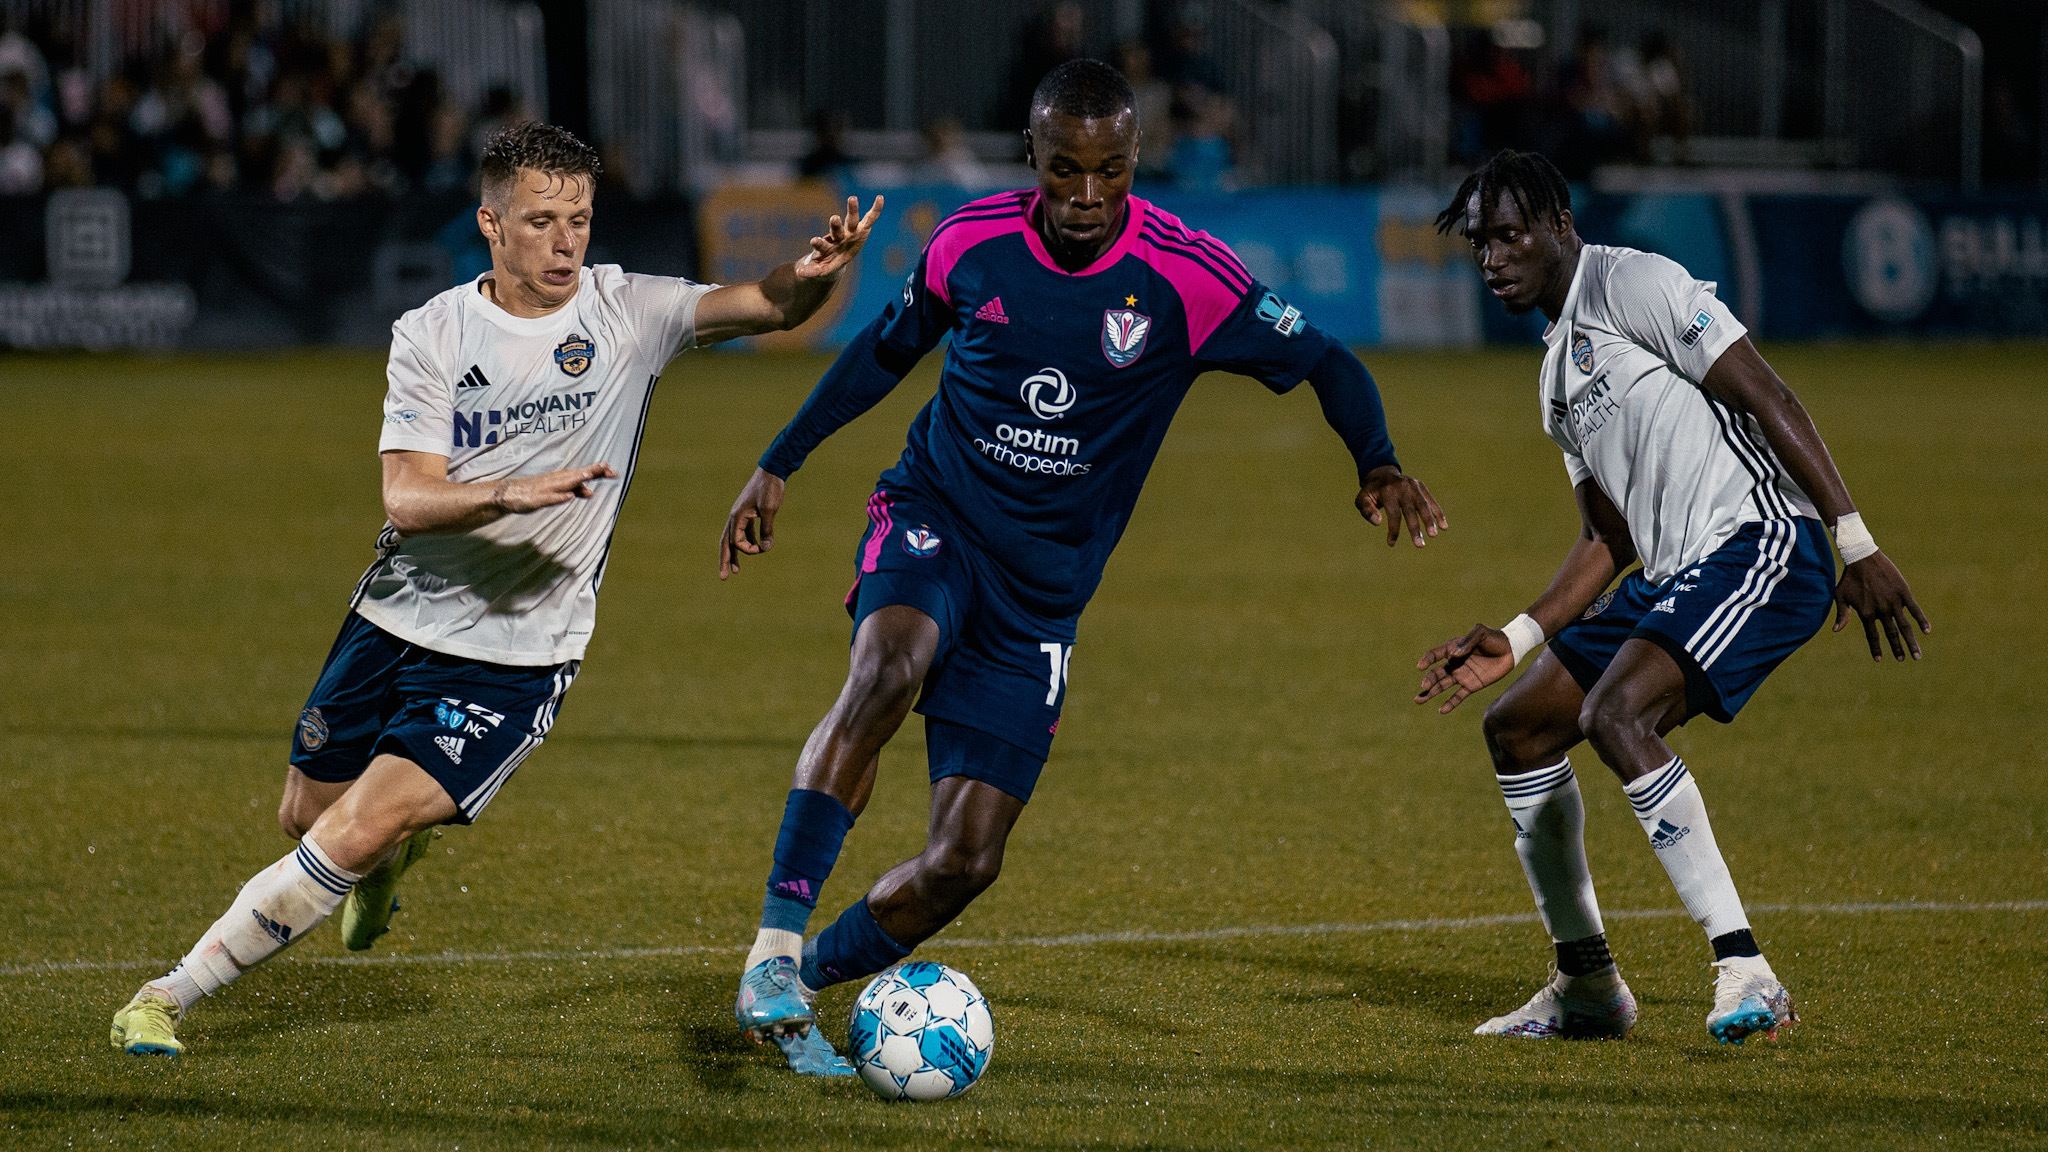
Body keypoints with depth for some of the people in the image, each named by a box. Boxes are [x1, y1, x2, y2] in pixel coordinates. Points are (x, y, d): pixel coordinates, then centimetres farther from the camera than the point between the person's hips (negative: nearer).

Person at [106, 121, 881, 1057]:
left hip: (514, 657, -3)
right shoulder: (432, 335, -6)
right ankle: (402, 843, 53)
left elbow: (772, 307, -16)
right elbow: (407, 500, -15)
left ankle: (171, 996, -2)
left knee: (353, 838, -15)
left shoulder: (628, 313, -6)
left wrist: (813, 273, -39)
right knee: (305, 819, 17)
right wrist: (512, 493, -33)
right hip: (394, 619, 3)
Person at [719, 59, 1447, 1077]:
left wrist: (1379, 468, -21)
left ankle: (802, 981, 19)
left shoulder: (1185, 277, -11)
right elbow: (886, 349, 13)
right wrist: (777, 468, 16)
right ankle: (774, 952, -37)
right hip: (933, 517, -1)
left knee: (965, 859, -7)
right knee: (889, 666, -36)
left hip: (1042, 593, 1)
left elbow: (1325, 364, -3)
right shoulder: (973, 241, -5)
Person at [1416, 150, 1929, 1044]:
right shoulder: (1559, 374, 22)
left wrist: (1857, 543, -21)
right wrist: (1514, 641, 17)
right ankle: (1586, 986, 21)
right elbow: (1609, 541, 26)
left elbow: (1766, 396, -14)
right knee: (1517, 727, 11)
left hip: (1760, 543, -10)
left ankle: (1744, 972, -28)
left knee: (1613, 714, -28)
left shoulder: (1632, 284, -7)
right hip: (1673, 575, 10)